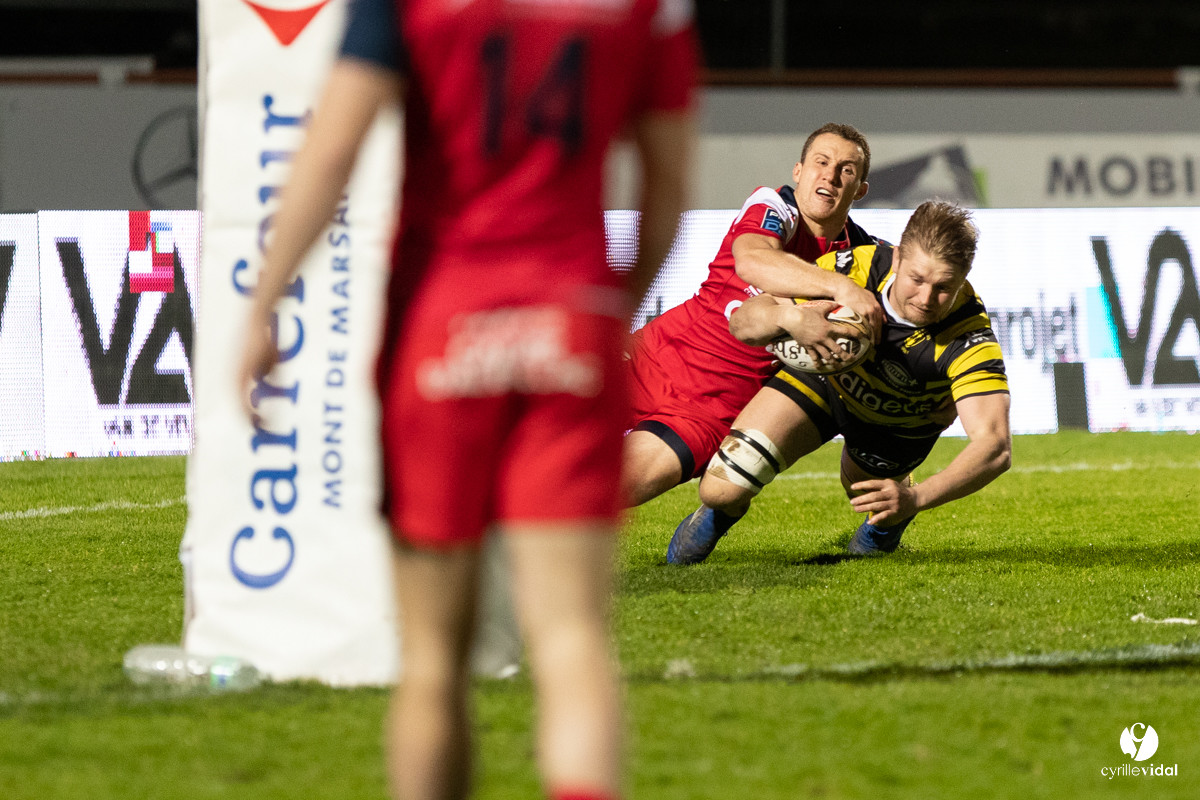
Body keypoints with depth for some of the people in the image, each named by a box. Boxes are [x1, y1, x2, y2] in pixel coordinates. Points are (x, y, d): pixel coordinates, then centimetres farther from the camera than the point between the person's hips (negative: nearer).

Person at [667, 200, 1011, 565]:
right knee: (722, 489, -10)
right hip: (824, 378, 0)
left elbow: (995, 448, -48)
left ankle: (888, 521, 52)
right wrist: (787, 316, -51)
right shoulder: (857, 268, -34)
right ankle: (721, 510, 26)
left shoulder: (971, 338, -40)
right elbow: (742, 320, -27)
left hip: (900, 421, 0)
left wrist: (915, 498, -62)